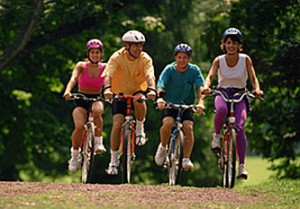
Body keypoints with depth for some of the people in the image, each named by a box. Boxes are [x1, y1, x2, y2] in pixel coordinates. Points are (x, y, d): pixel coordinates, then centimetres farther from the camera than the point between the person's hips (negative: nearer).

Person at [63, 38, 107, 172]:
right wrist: (68, 91, -41)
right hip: (81, 100, -1)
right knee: (79, 126, -25)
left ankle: (98, 143, -24)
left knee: (96, 110, -37)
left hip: (96, 99, 1)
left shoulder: (104, 68, 0)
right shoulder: (81, 66, -5)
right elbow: (73, 78, -22)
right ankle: (75, 156, -3)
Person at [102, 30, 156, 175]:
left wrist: (151, 89, -53)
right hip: (120, 93, 0)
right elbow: (108, 75, -31)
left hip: (138, 90, 0)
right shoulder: (117, 57, -19)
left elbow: (150, 75, -31)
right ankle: (113, 160, -3)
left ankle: (140, 130, -12)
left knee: (139, 101, -37)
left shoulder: (145, 59, -16)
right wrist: (107, 88, -53)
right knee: (117, 124, -14)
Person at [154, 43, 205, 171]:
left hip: (187, 104, 1)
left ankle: (186, 159, -15)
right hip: (169, 104, -1)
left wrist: (200, 102, -37)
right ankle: (162, 147, 0)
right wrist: (160, 98, -45)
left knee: (188, 127, -22)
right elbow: (161, 85, -24)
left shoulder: (194, 70, -8)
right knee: (168, 123, -28)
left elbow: (200, 87, -18)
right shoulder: (169, 70, -11)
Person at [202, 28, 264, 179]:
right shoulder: (219, 60, -3)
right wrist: (206, 87, -36)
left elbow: (253, 78, -8)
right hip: (222, 94, 0)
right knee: (222, 109, -40)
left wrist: (257, 89, -30)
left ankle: (242, 166, -16)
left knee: (239, 128, -21)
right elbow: (210, 76, -13)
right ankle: (217, 135, -12)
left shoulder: (245, 59, -4)